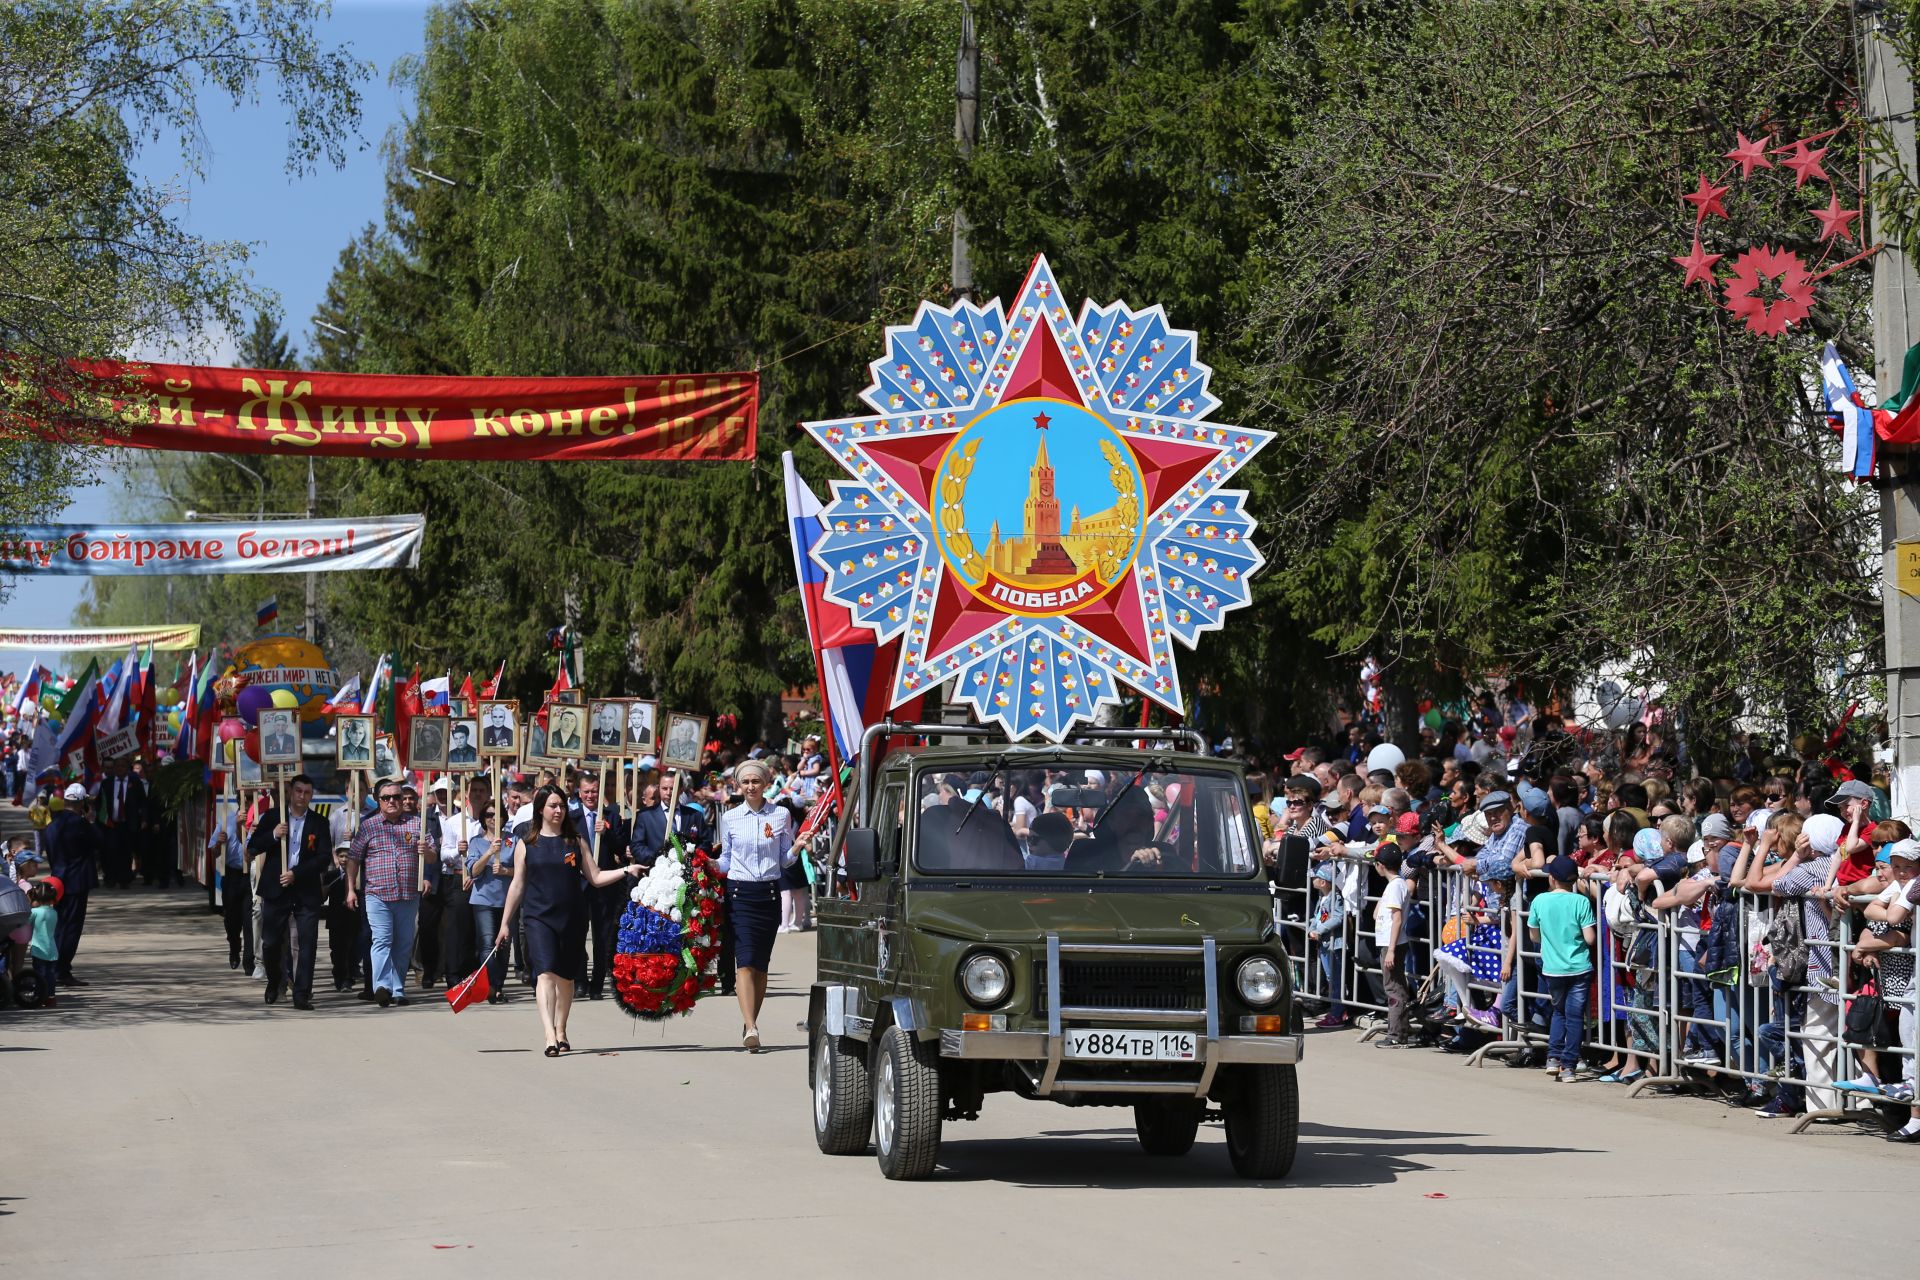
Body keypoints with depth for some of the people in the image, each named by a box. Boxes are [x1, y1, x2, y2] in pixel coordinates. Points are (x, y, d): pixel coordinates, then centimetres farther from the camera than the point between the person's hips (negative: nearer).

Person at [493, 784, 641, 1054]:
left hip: (572, 918, 2)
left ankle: (561, 1032, 28)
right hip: (539, 918, -2)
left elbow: (595, 877, 8)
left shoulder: (576, 842, 8)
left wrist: (626, 871, -6)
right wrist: (505, 923, 8)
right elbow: (517, 885, 8)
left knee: (566, 978, 10)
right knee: (545, 973, -18)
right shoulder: (526, 845, 4)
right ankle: (549, 1036, -28)